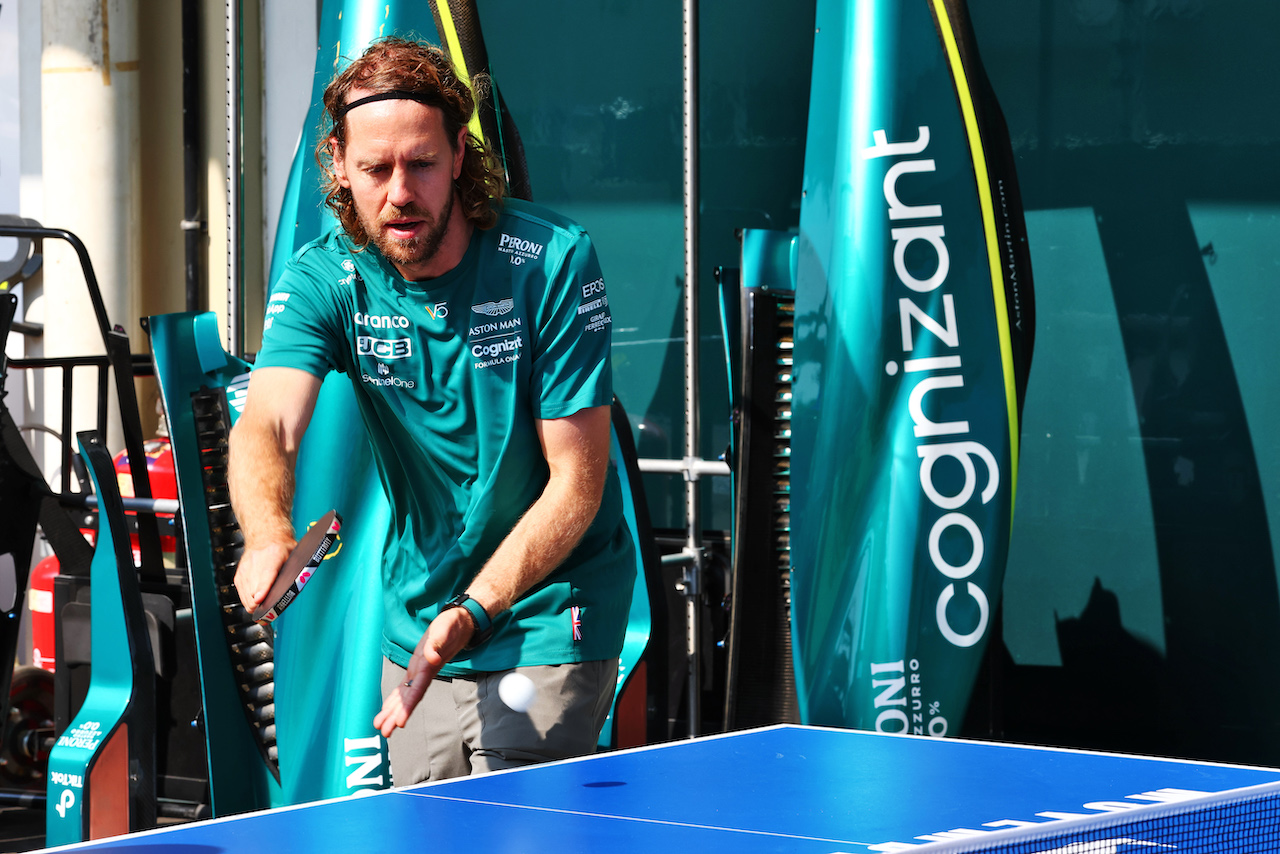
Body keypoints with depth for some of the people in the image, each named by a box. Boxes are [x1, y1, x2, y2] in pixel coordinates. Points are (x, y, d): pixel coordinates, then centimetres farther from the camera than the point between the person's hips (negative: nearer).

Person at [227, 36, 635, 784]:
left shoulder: (554, 261, -17)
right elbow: (267, 426, -25)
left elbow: (577, 482, -15)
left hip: (548, 622, -4)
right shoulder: (323, 280, -8)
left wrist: (471, 613, -26)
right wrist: (268, 535, -48)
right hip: (414, 630, 4)